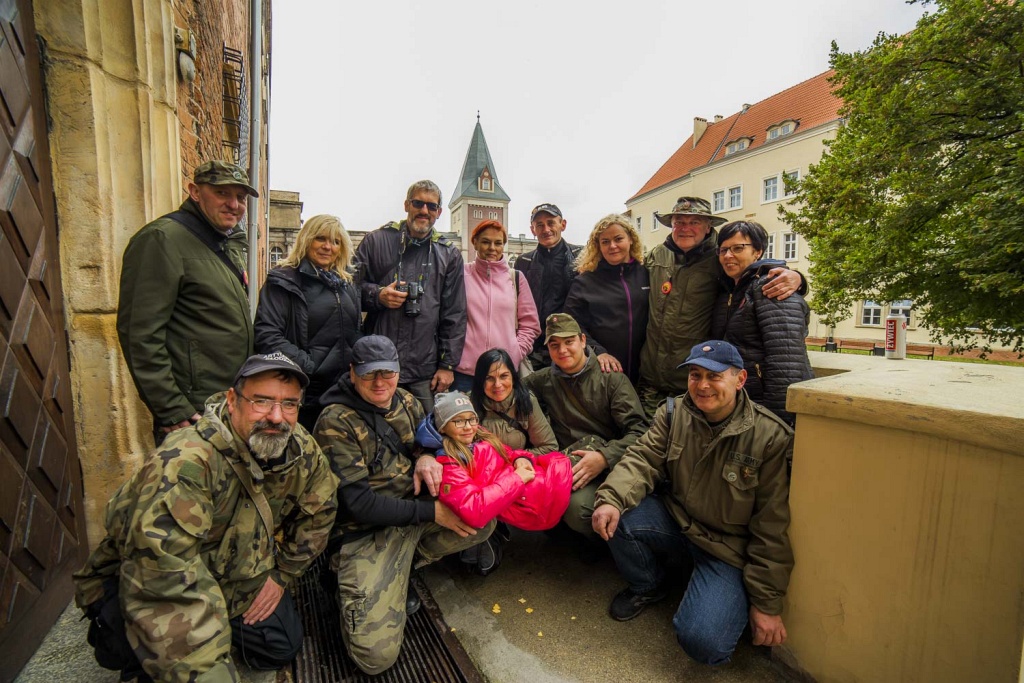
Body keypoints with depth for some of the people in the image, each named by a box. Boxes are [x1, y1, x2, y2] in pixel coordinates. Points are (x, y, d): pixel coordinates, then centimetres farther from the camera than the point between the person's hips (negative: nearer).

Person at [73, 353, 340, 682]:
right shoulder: (187, 461, -37)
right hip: (143, 588, -4)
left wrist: (282, 574, -2)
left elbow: (320, 510, 1)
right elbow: (162, 578, -38)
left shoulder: (303, 450, -17)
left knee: (283, 647, 1)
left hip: (238, 575, 5)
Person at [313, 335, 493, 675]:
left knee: (483, 521, -10)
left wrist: (426, 457, -11)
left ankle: (400, 568, 4)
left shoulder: (406, 401, 1)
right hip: (366, 532, -6)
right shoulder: (335, 422, -16)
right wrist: (431, 511, -22)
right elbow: (359, 502, -20)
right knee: (376, 654, -15)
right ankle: (362, 580, 14)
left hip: (416, 512, 6)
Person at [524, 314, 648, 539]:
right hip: (566, 465, 4)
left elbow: (638, 430, -7)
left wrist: (605, 457, -24)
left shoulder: (611, 378, 2)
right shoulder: (543, 381, 12)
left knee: (577, 506, -32)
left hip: (611, 465, -3)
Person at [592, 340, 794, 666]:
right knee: (617, 518, -22)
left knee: (703, 642, -21)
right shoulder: (673, 414, -6)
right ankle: (646, 587, 10)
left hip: (729, 546, -3)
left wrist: (766, 604, -8)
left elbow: (772, 528, -13)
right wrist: (611, 498, -35)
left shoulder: (771, 437, -17)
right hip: (677, 521, 4)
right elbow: (643, 459, -14)